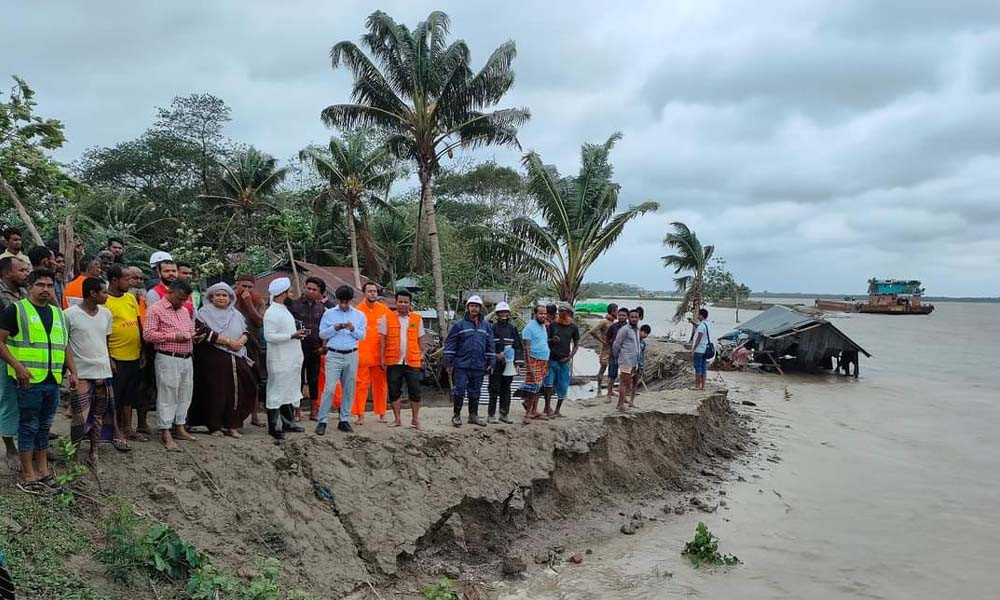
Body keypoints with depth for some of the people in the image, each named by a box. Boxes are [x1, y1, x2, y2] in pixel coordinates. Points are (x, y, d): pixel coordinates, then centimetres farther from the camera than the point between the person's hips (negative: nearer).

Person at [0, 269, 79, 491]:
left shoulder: (58, 313, 16)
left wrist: (72, 371, 12)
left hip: (53, 381, 6)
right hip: (30, 380, -6)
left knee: (44, 427, 14)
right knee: (29, 427, 0)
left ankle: (43, 471, 24)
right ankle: (29, 477, 7)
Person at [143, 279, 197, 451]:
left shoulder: (185, 310, 17)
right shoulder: (155, 309, -5)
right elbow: (148, 334, -13)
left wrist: (193, 335, 5)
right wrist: (174, 336, -17)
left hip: (187, 359, 7)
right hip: (167, 359, -7)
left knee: (184, 394, 11)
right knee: (167, 395, -4)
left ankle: (180, 427, 22)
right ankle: (166, 433, 1)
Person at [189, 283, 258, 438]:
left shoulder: (236, 314, 16)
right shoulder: (205, 313, 1)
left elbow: (246, 332, 12)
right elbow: (205, 332, -12)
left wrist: (240, 342, -11)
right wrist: (228, 341, -15)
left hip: (236, 360, 4)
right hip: (213, 359, -4)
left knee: (235, 391, 1)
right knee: (215, 392, -1)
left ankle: (232, 425, 8)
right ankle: (214, 426, 8)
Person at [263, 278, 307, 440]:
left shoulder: (285, 310, 15)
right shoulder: (271, 313, -14)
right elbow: (269, 336, -21)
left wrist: (298, 333, 9)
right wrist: (292, 336, -23)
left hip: (291, 359, 9)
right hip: (279, 361, -9)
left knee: (289, 391, 15)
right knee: (277, 392, -2)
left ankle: (288, 422, 25)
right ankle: (273, 427, 5)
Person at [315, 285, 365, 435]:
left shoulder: (359, 315, 8)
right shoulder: (329, 313, 4)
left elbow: (362, 336, 6)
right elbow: (322, 334, 2)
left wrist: (353, 329, -12)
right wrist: (334, 328, -14)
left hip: (351, 355, 2)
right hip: (334, 355, -2)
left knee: (349, 389, 6)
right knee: (329, 388, -9)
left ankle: (344, 420, 15)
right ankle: (322, 421, -3)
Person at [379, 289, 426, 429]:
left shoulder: (417, 319, 7)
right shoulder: (387, 318, 3)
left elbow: (420, 339, 11)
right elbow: (383, 339, 3)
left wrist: (422, 355, 5)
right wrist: (382, 357, -3)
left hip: (413, 361, 0)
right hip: (393, 361, 0)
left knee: (415, 391, 2)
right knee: (394, 391, 6)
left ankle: (415, 419, 15)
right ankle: (397, 419, 17)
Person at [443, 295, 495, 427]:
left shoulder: (487, 326, 9)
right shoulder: (459, 325, -1)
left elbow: (491, 346, 12)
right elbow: (450, 344, -2)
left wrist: (491, 363, 6)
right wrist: (449, 363, -6)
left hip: (479, 366, 3)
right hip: (461, 366, -3)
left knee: (475, 392, 11)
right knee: (459, 391, -2)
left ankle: (473, 415, 23)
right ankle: (457, 415, 11)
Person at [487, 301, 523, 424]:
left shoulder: (513, 328, 10)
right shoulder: (492, 328, -1)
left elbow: (518, 346, 10)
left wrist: (518, 362, 2)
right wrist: (496, 355, -14)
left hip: (508, 363, 4)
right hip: (495, 364, -4)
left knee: (506, 389, 10)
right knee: (494, 389, -2)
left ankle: (504, 414, 17)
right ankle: (491, 414, 4)